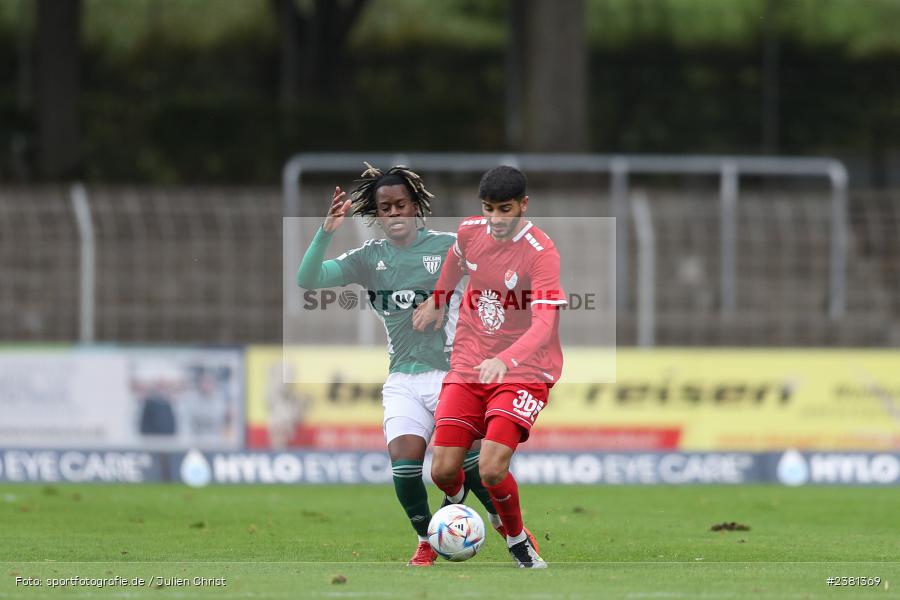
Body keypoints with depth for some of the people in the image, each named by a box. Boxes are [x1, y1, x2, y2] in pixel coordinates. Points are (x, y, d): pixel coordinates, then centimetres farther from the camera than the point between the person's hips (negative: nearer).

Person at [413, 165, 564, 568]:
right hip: (468, 365, 5)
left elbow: (545, 324, -31)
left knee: (491, 469, -22)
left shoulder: (541, 253, -20)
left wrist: (505, 360, -46)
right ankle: (457, 504, 35)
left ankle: (517, 538, 9)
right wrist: (438, 301, 33)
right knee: (444, 470, -4)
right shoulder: (470, 232, -2)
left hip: (523, 372, -5)